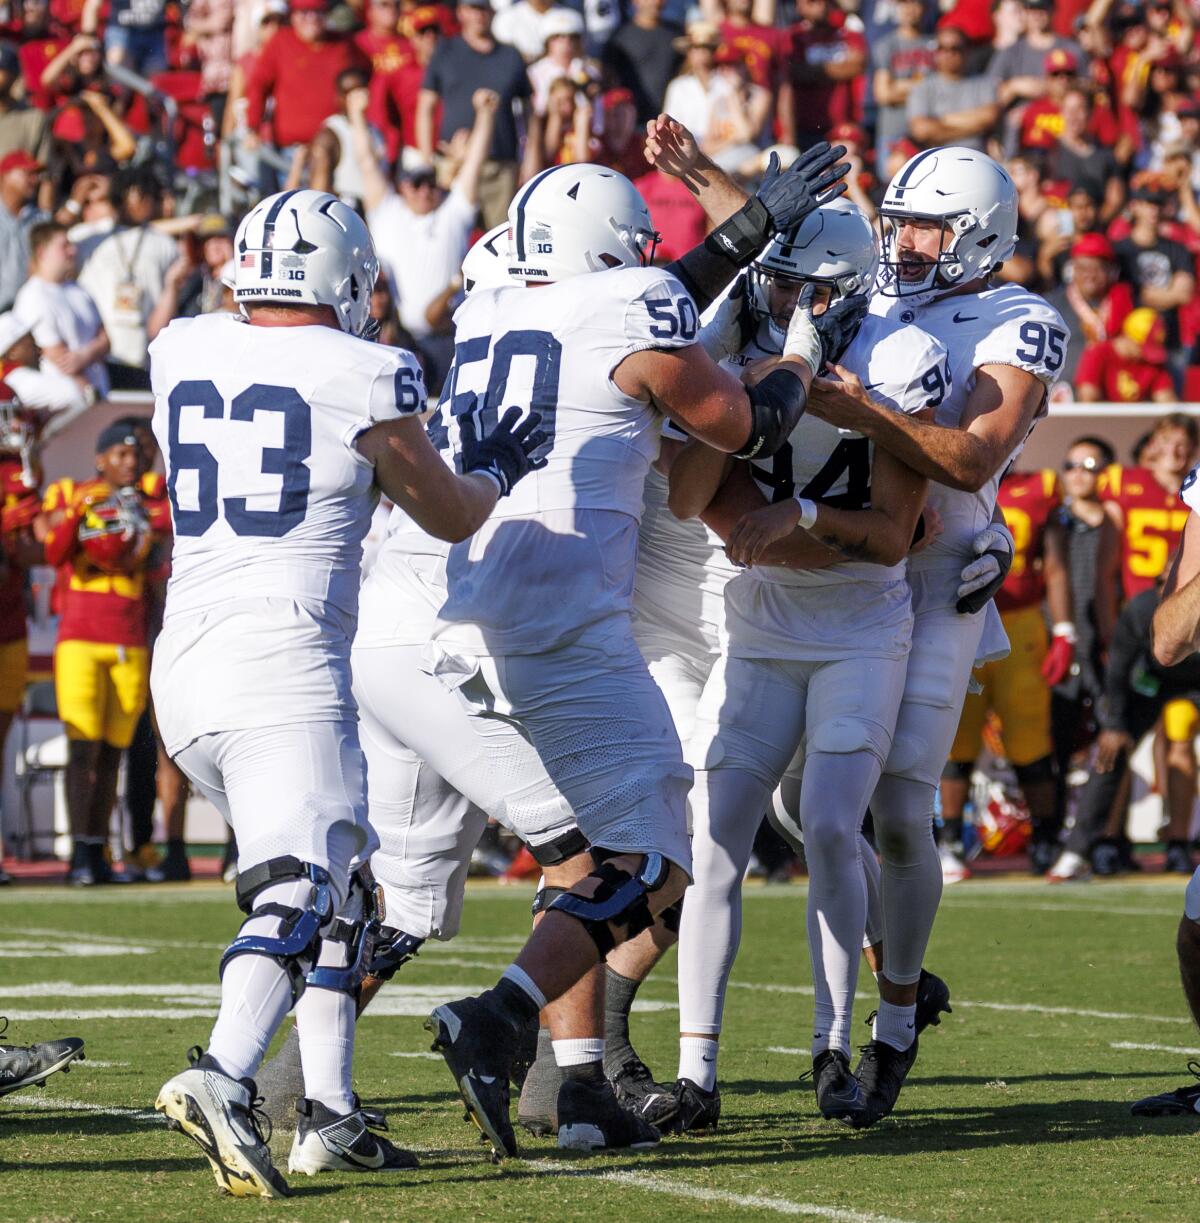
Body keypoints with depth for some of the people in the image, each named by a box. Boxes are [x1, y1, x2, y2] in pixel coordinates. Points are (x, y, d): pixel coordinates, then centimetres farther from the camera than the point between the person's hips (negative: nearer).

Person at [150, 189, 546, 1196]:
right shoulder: (363, 378, -3)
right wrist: (498, 466, 32)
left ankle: (329, 1114, 14)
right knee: (301, 893, -14)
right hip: (285, 666, -7)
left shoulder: (182, 355, 11)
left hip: (184, 668, 7)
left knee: (341, 881, 19)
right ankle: (222, 1077, -37)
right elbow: (453, 515, 12)